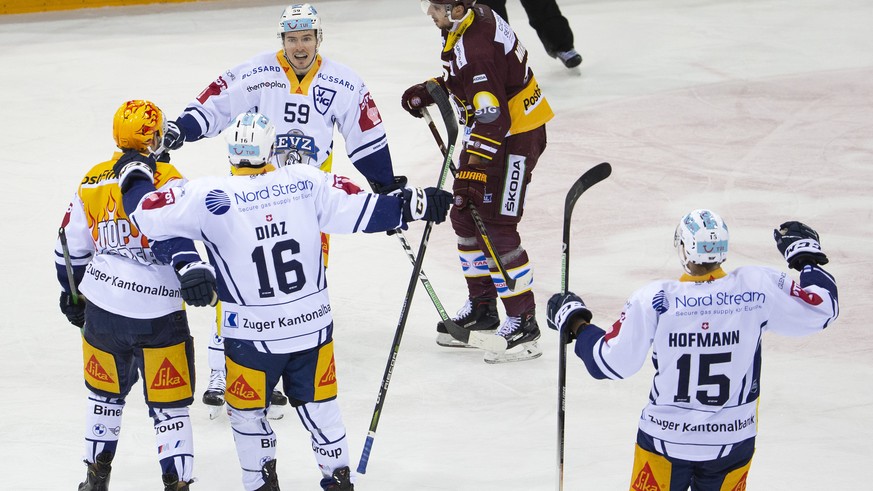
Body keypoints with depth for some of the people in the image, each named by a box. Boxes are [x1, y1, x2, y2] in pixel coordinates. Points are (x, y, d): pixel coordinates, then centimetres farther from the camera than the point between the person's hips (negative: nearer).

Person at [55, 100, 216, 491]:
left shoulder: (91, 183, 9)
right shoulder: (165, 179, -7)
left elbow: (72, 249, 16)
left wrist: (72, 293, 29)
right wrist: (191, 271, -31)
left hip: (102, 307, 5)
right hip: (158, 312, -5)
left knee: (106, 393, 23)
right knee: (169, 404, 2)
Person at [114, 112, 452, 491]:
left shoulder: (210, 197, -15)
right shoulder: (306, 182, -8)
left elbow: (149, 215, -9)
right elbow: (361, 210, -6)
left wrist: (135, 176, 10)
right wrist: (417, 204, 5)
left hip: (252, 336, -2)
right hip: (312, 327, 2)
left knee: (247, 412, 19)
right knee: (318, 405, 20)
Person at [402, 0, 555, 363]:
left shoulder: (476, 47, -29)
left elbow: (493, 118, -31)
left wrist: (473, 171, -30)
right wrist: (431, 91, 8)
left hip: (515, 136, -11)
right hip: (486, 132, 11)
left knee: (497, 228, -11)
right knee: (465, 216, 16)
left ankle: (523, 322, -5)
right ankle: (482, 307, 27)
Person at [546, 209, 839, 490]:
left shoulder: (655, 300, -15)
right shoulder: (757, 288, -12)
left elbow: (611, 362, -8)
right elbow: (822, 308, 0)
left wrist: (575, 323, 9)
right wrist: (806, 256, 17)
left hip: (666, 438, -1)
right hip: (732, 442, 1)